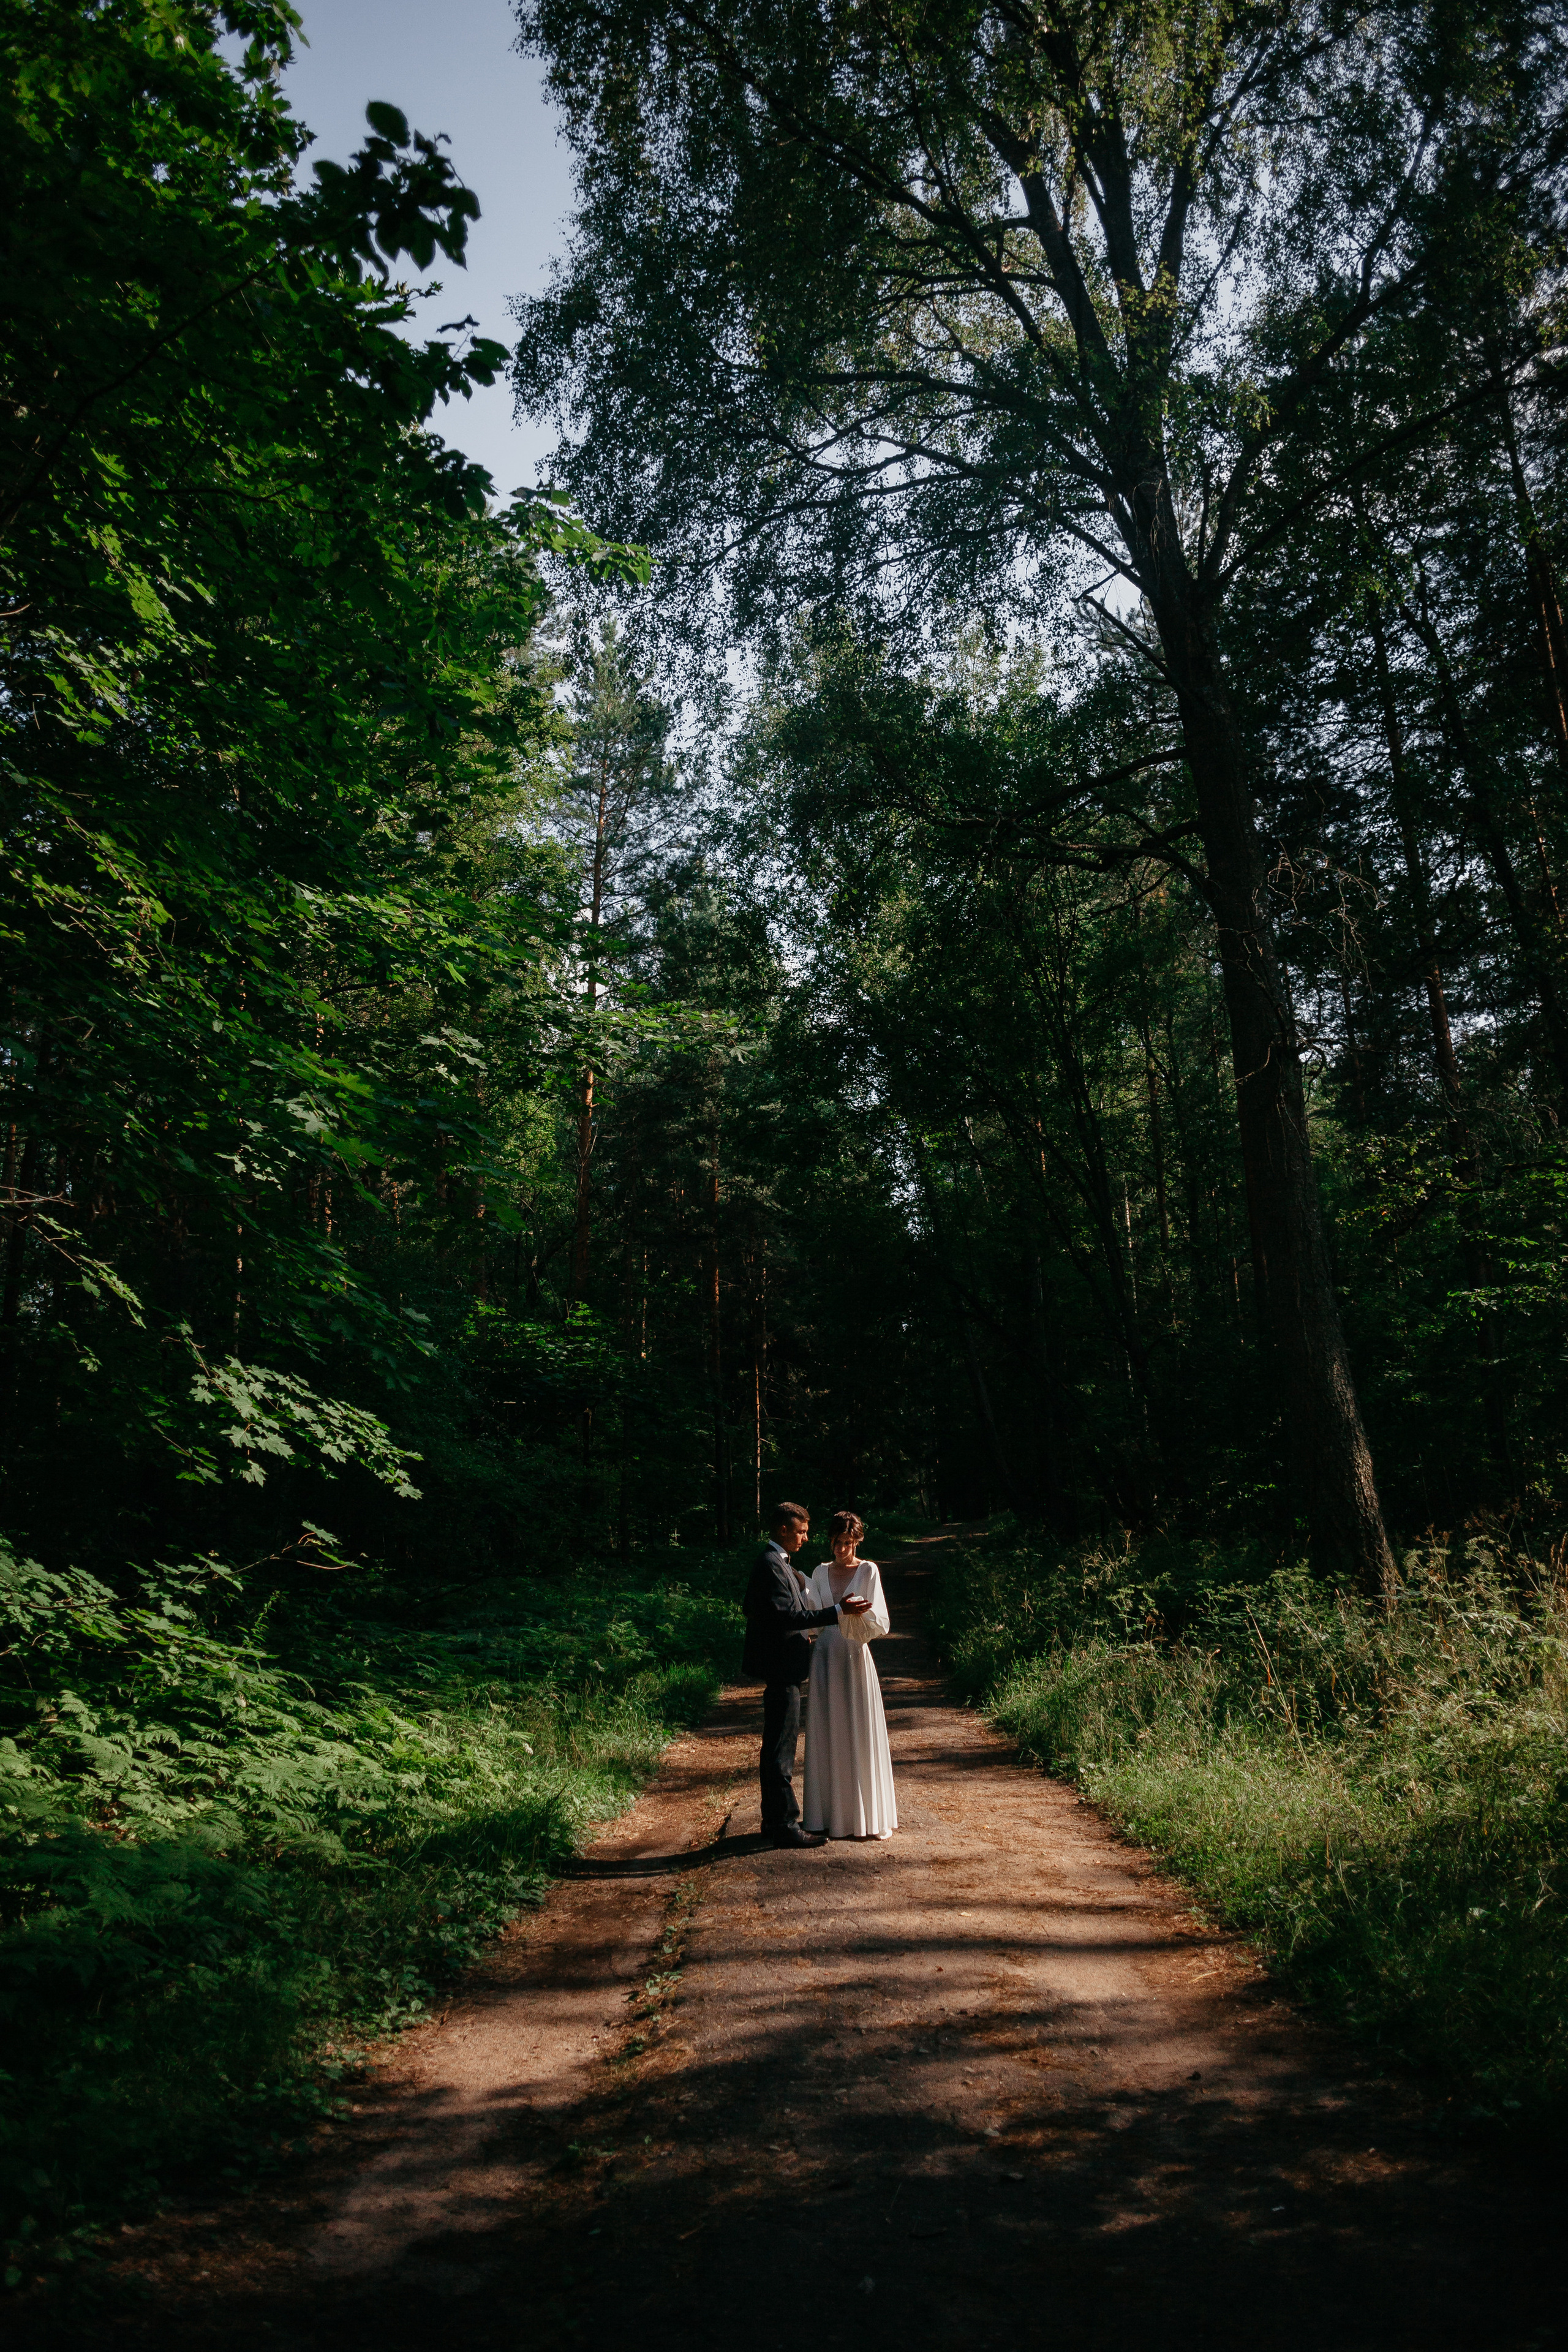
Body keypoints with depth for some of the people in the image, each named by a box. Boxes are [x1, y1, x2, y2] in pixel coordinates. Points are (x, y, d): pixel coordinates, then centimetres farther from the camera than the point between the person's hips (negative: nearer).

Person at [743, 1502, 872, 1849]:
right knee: (781, 1747, -4)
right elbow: (787, 1615, -27)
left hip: (779, 1667, 11)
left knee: (777, 1747, 16)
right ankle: (785, 1824, 3)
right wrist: (839, 1611, -28)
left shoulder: (775, 1561, 15)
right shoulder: (772, 1564, -19)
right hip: (780, 1667, -11)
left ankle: (774, 1821, 25)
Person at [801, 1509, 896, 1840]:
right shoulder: (821, 1572, 8)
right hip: (825, 1658, 3)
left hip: (855, 1658, -3)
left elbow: (880, 1622, -7)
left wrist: (858, 1612, -24)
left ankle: (867, 1816, 12)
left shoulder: (868, 1571, -3)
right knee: (827, 1736, 6)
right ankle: (831, 1814, 16)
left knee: (860, 1735, 1)